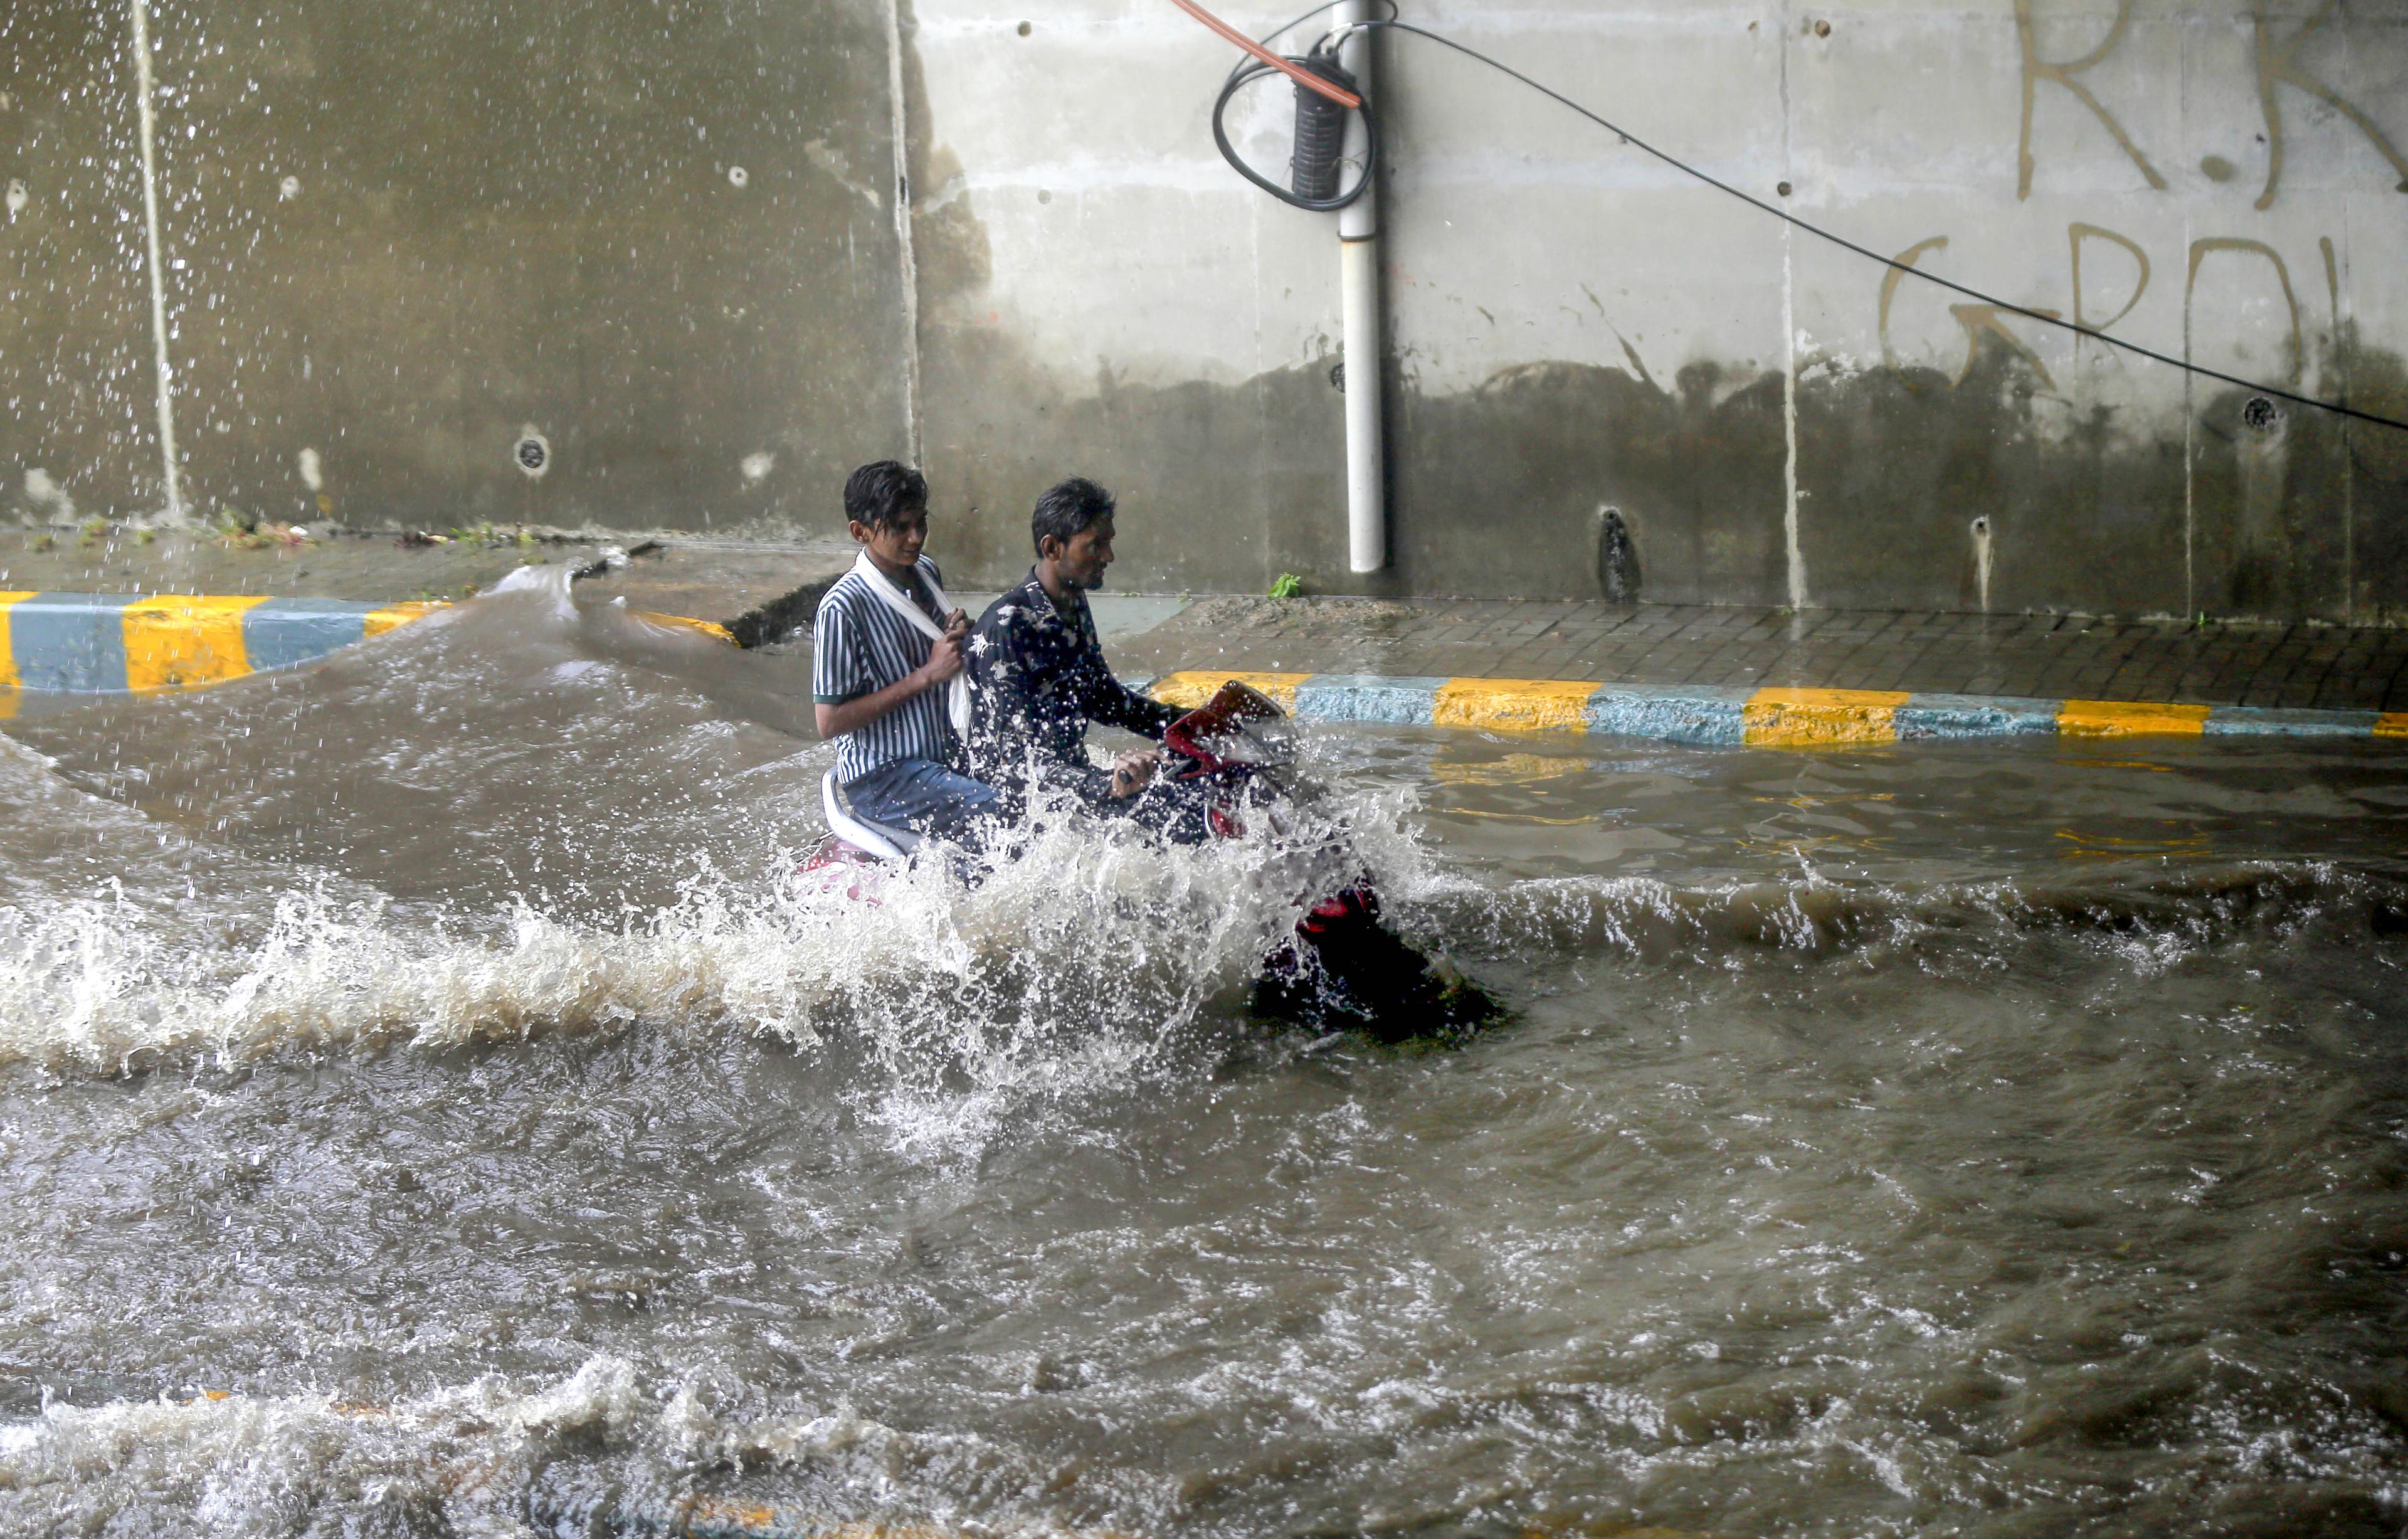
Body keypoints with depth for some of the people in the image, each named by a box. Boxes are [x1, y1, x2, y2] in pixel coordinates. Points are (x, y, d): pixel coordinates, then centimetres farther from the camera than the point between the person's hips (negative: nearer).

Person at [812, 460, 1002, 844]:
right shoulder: (842, 607, -15)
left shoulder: (927, 573, 10)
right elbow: (830, 721, -17)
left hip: (947, 756, 8)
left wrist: (962, 637, 3)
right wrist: (927, 675, -17)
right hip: (882, 778, -8)